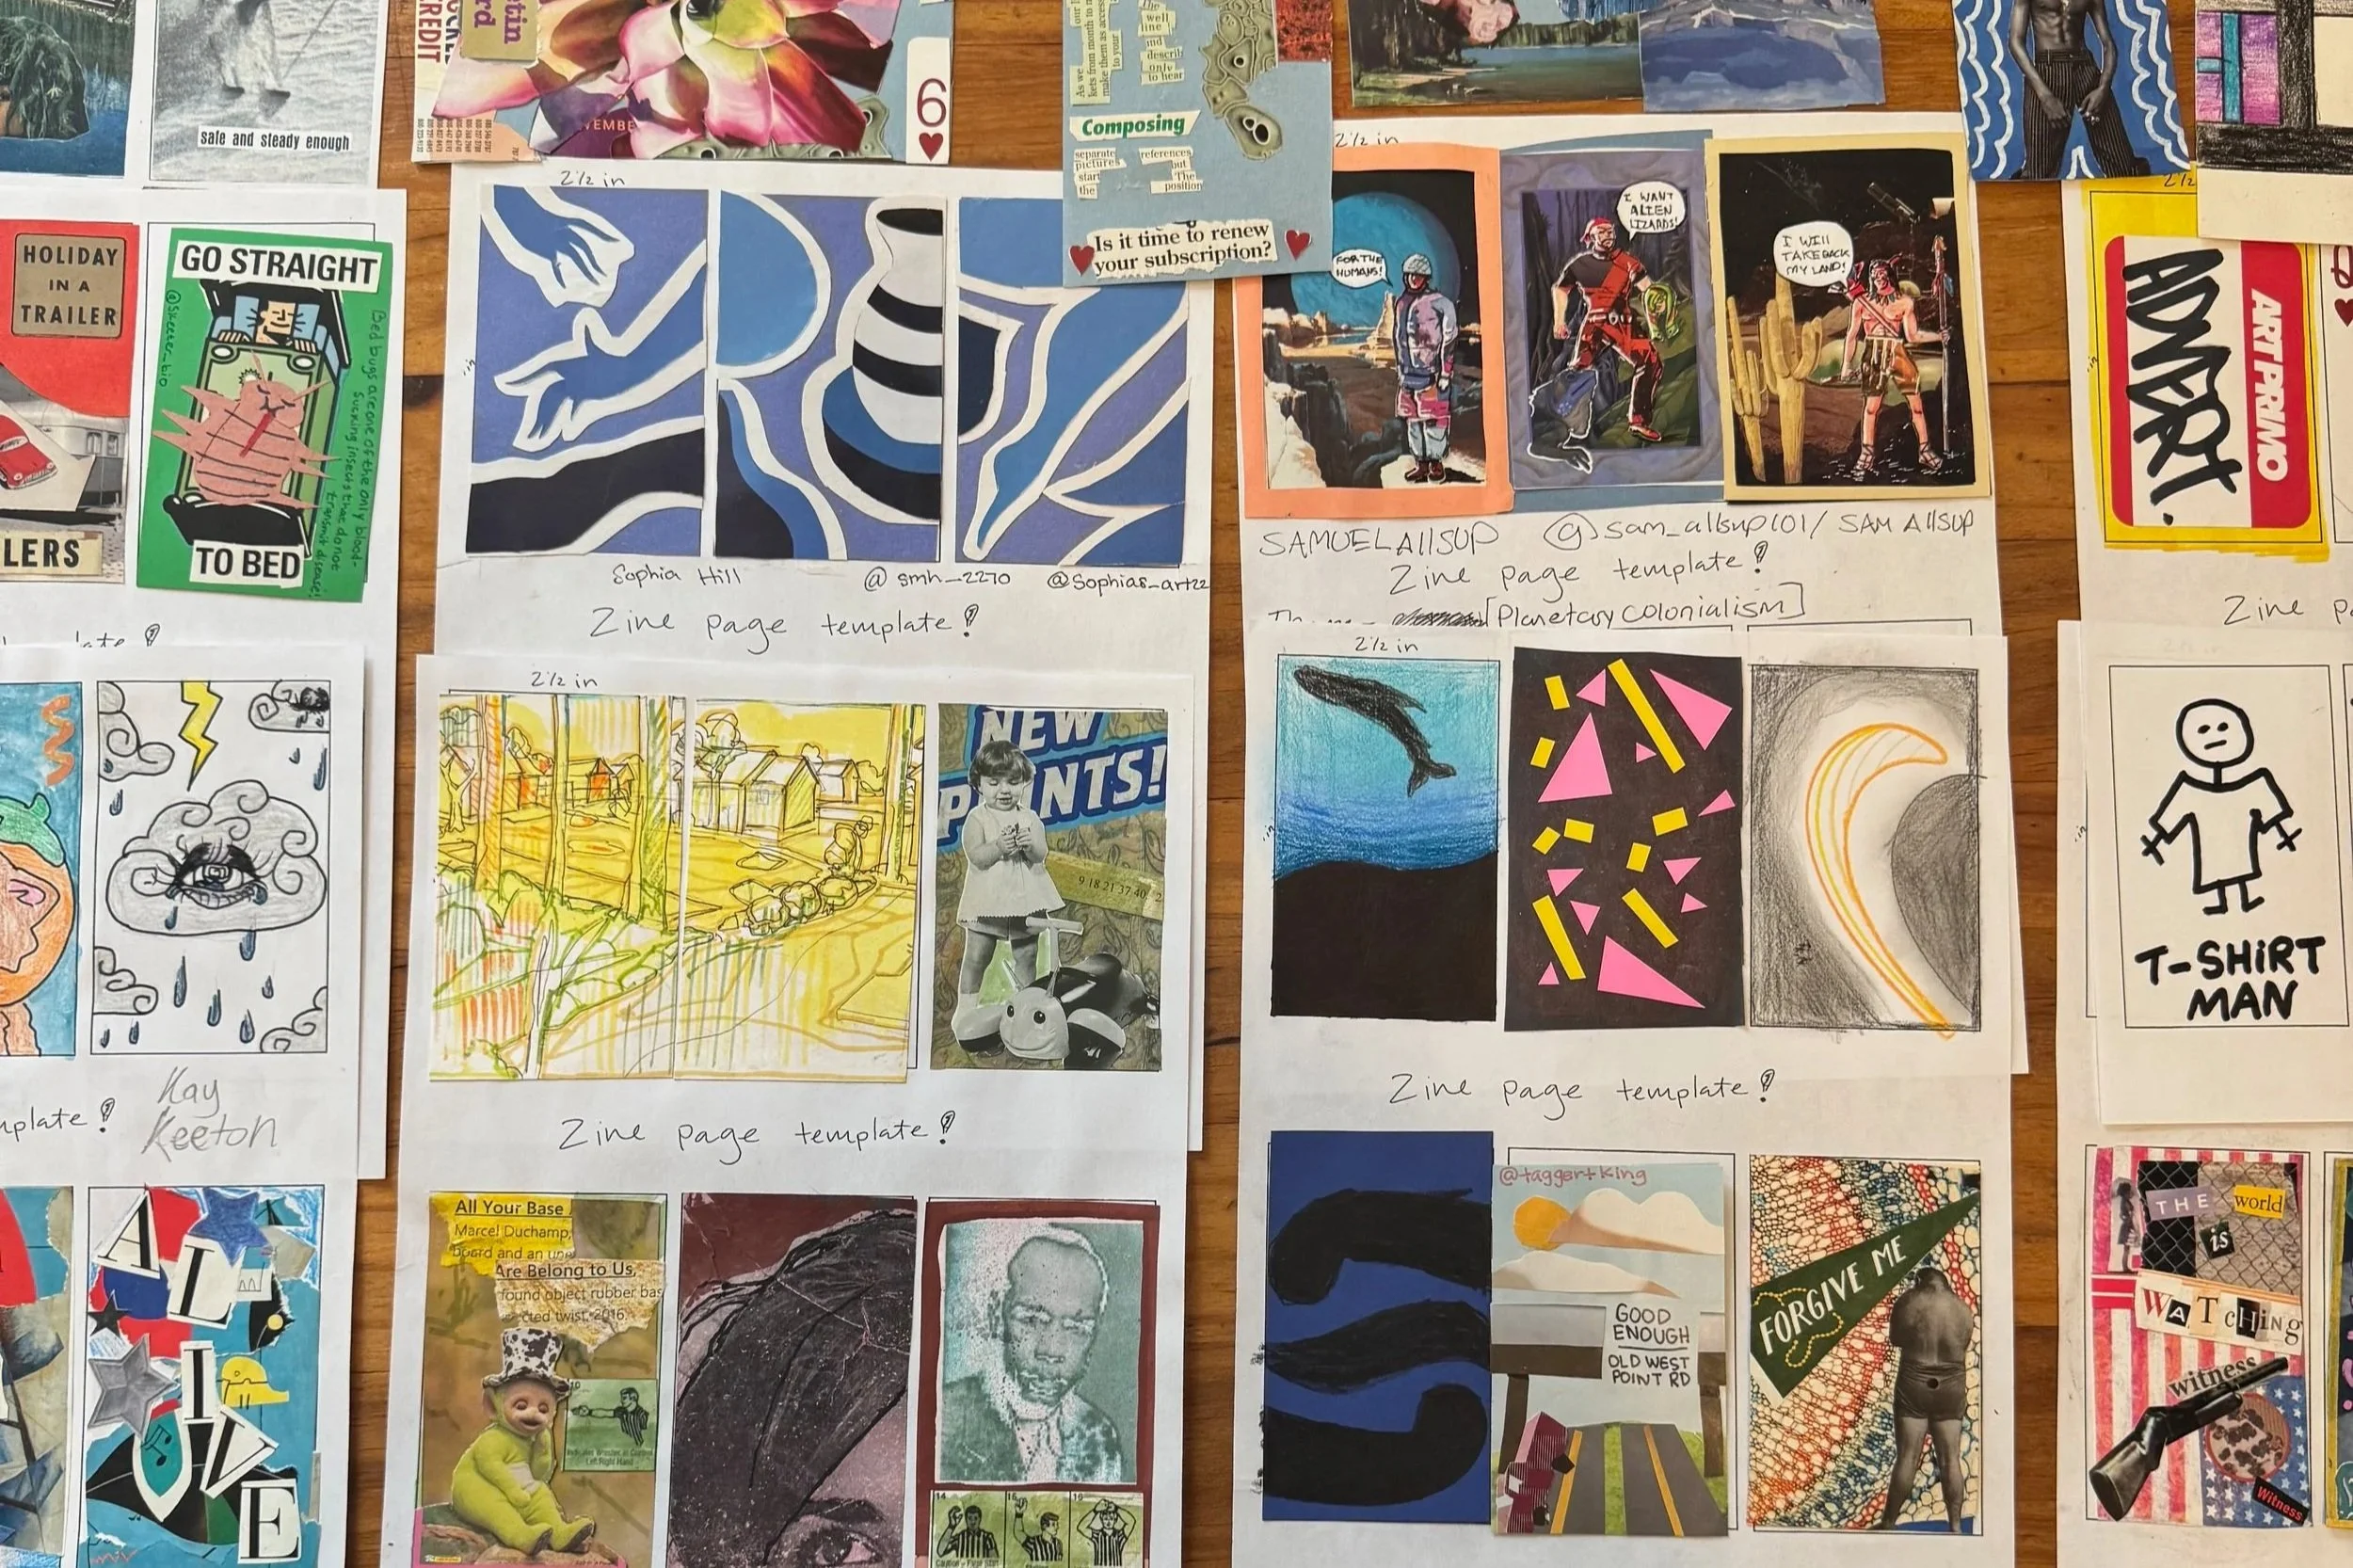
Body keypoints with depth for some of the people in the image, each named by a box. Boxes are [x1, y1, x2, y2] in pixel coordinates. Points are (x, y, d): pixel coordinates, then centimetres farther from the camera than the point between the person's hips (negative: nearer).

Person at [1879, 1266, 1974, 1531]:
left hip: (1913, 1385, -2)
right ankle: (1955, 1526, 8)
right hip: (1951, 1388, 2)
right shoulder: (1963, 1308, 1)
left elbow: (1895, 1338, 5)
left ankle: (1888, 1523, 5)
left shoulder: (1907, 1302, -7)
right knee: (1950, 1460, 7)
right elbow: (1963, 1346, 11)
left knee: (1907, 1458, 0)